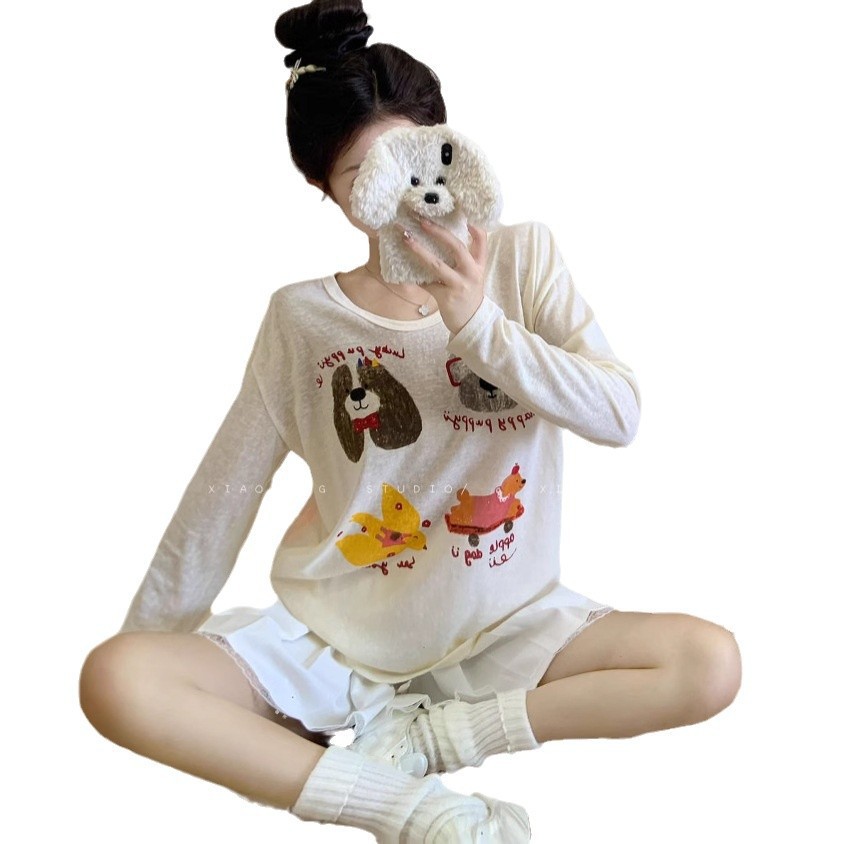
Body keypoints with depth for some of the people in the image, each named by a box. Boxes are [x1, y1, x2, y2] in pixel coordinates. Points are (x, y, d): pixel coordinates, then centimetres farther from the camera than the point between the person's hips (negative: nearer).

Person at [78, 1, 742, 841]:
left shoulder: (522, 257, -3)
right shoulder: (303, 315, -3)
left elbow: (620, 415, -12)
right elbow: (224, 492, 4)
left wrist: (479, 325, -24)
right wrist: (152, 635, 8)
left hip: (501, 626, 1)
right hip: (330, 637, 0)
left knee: (709, 661, -22)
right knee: (114, 681, -22)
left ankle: (428, 735, -13)